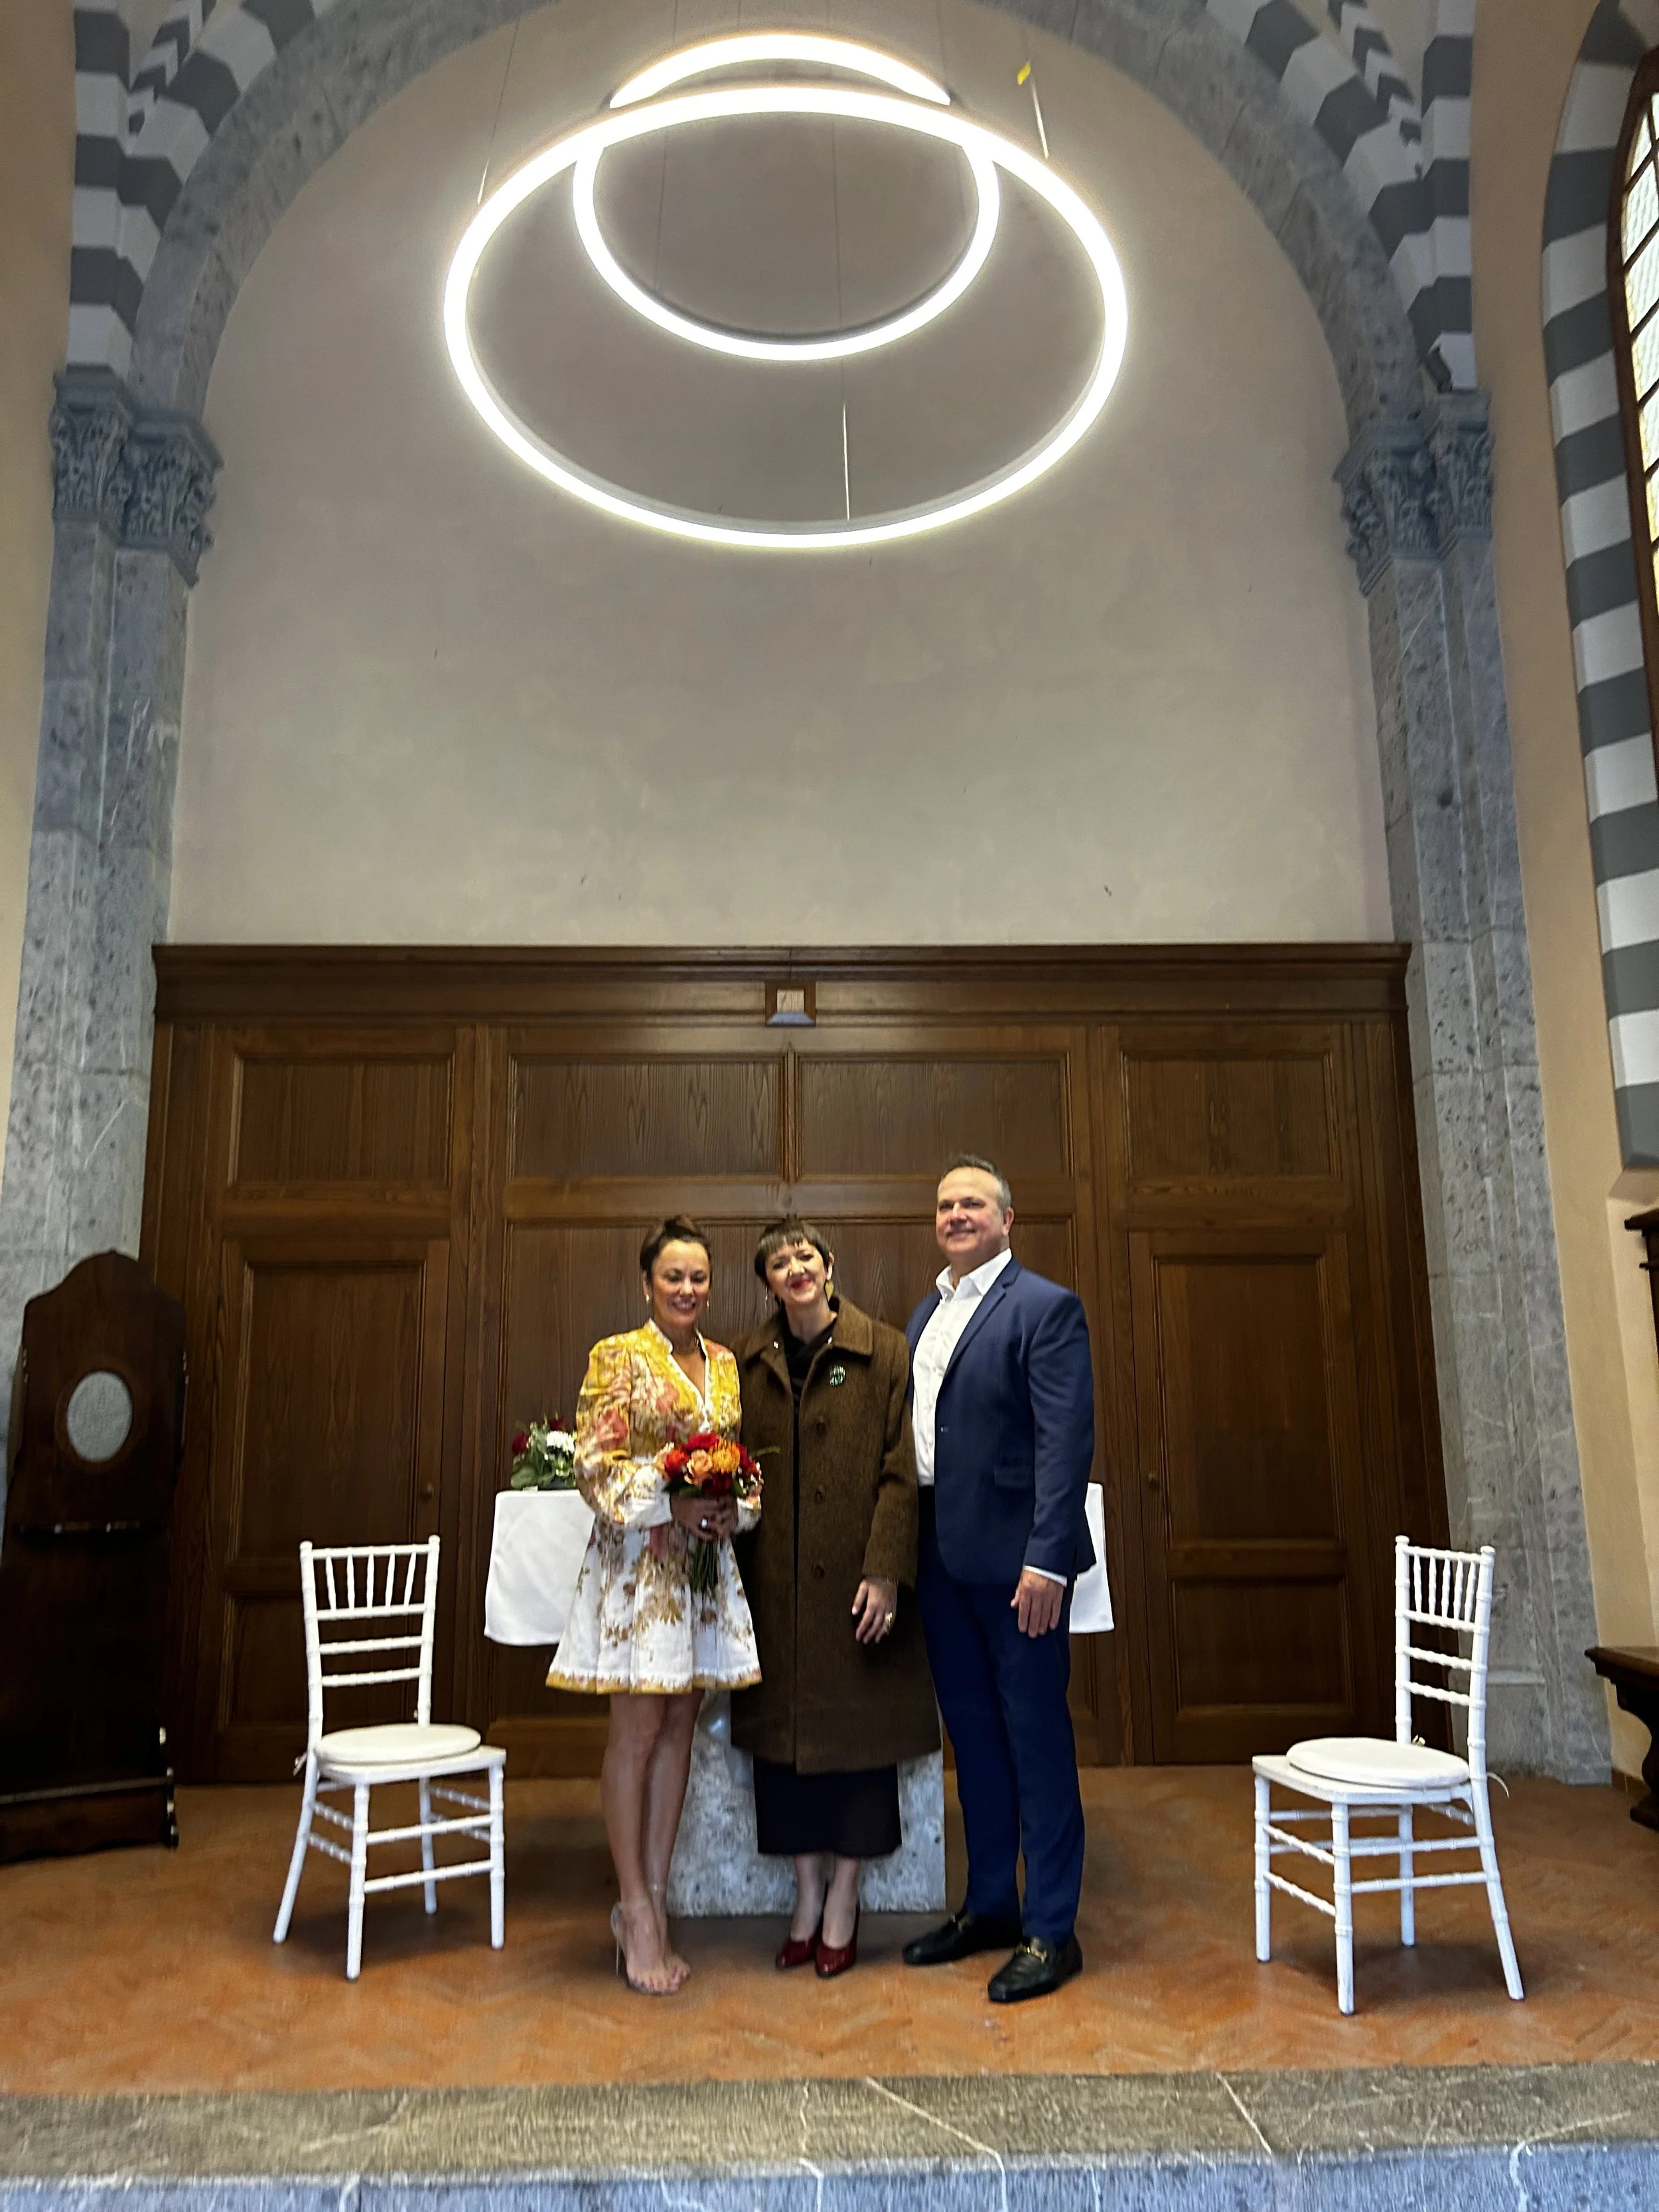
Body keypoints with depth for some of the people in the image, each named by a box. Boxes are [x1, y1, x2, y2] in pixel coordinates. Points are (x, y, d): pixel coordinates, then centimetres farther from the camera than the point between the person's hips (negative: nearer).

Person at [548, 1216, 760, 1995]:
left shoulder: (725, 1364, 11)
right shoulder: (618, 1357, -6)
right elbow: (595, 1463, -11)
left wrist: (735, 1508, -5)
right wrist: (671, 1505, -19)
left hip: (707, 1561, 6)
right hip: (638, 1561, -6)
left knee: (679, 1727, 10)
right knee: (637, 1732, 0)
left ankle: (652, 1900, 20)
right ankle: (637, 1910, 11)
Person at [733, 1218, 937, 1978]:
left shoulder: (883, 1352, -4)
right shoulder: (748, 1362, 6)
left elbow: (900, 1472, -8)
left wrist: (885, 1573, -13)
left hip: (853, 1582, -3)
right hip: (774, 1586, 3)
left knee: (857, 1731, 7)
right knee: (783, 1731, 10)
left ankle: (843, 1901, 25)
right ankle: (807, 1894, 28)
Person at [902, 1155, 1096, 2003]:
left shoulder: (1045, 1307, -9)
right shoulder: (926, 1314, 14)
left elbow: (1067, 1440, -16)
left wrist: (1046, 1558, -21)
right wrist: (906, 1548, 9)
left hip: (1012, 1555, -7)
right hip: (940, 1556, 7)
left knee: (1037, 1737, 4)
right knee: (972, 1734, 17)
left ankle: (1051, 1931, 17)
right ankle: (989, 1904, 32)